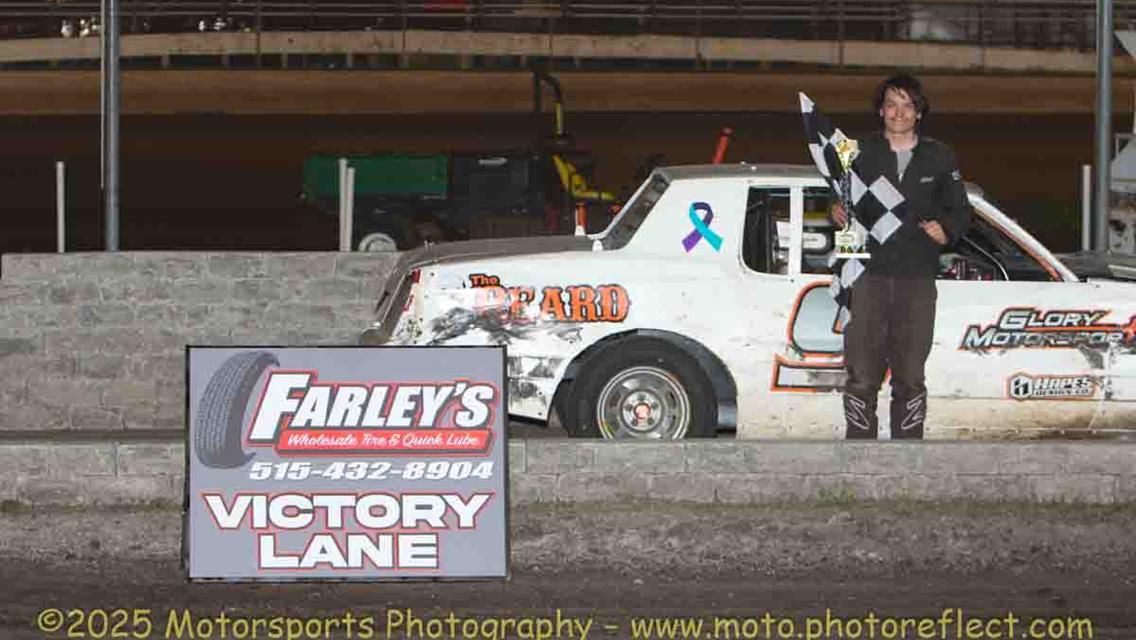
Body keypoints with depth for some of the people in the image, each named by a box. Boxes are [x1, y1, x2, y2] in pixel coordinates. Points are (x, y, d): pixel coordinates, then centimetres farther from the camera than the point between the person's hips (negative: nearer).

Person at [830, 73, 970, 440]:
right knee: (862, 377, -5)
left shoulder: (939, 158, 12)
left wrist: (946, 228, -6)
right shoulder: (861, 154, 10)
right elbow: (843, 201, 15)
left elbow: (960, 210, 16)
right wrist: (838, 213, -8)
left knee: (910, 377, 4)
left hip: (916, 279, 1)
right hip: (869, 275, -1)